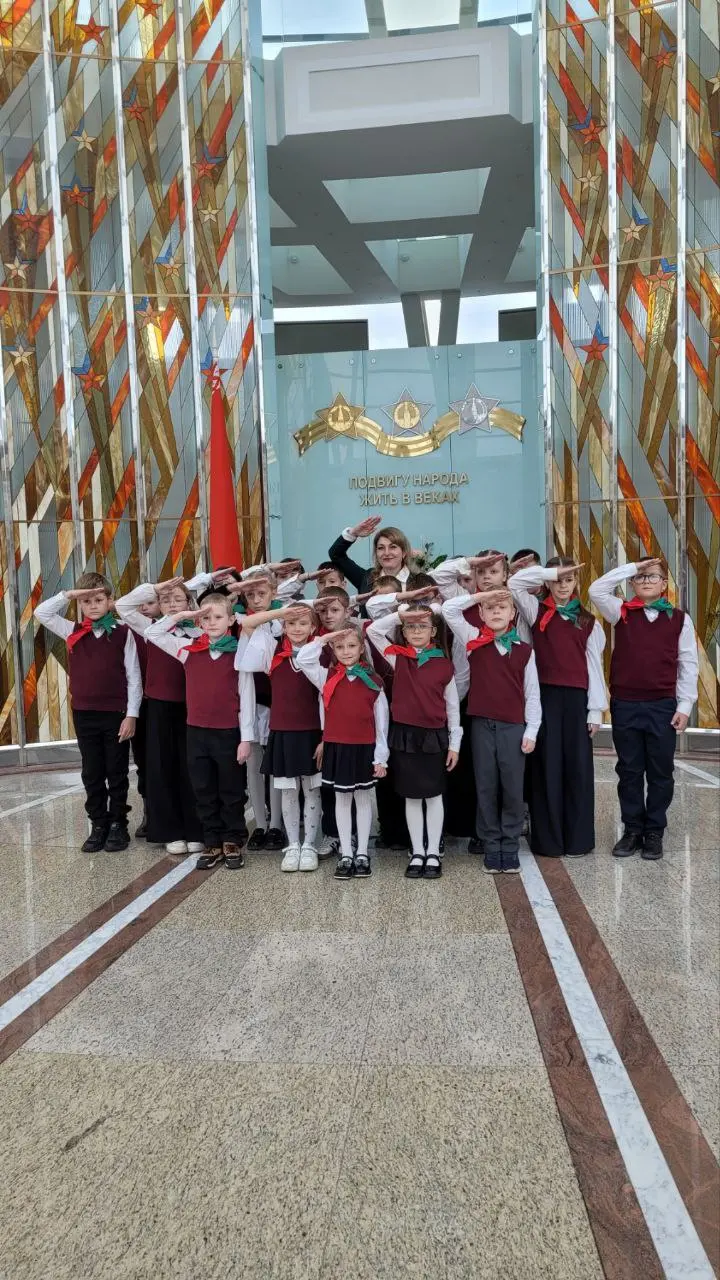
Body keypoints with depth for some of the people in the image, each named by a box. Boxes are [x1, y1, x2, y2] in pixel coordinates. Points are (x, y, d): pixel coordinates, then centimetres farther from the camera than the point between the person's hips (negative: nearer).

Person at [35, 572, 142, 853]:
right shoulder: (72, 632, 5)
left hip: (116, 714, -3)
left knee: (117, 774, 8)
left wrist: (131, 715, -9)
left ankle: (118, 825, 20)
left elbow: (134, 678, -6)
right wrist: (69, 594, -7)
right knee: (91, 774, 11)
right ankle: (98, 825, 23)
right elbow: (41, 612, 1)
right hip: (84, 714, 3)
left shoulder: (123, 633, -6)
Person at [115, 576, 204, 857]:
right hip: (159, 706, 1)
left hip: (190, 707, -1)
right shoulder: (152, 629, 5)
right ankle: (171, 832, 16)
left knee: (190, 768, 5)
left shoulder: (200, 633, 1)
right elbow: (123, 606, -2)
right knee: (162, 767, 6)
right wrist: (154, 588, -4)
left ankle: (195, 831, 15)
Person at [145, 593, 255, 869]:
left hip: (228, 733, -3)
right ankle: (213, 843, 24)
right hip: (197, 732, 3)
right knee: (203, 792, 11)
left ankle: (233, 843, 23)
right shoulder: (189, 648, 4)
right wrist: (181, 615, -1)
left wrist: (246, 738, -7)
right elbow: (152, 634, 8)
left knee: (232, 792, 9)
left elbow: (246, 698, -5)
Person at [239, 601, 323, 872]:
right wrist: (281, 611, -10)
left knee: (311, 791, 9)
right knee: (287, 792, 11)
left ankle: (309, 846, 20)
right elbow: (246, 624, -4)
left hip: (311, 733, -1)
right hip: (282, 733, 1)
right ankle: (292, 846, 23)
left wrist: (325, 738, -6)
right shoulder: (273, 650, 1)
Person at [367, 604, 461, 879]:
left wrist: (454, 743, 3)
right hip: (404, 734, 1)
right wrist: (401, 613, -13)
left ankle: (434, 853, 19)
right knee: (411, 797, 9)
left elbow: (452, 706, 3)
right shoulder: (398, 658, 1)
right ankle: (417, 853, 20)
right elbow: (373, 630, -7)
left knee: (434, 795, 8)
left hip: (434, 736, -1)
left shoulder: (444, 665, -2)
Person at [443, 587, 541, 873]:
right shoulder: (474, 640, 2)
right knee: (486, 788, 7)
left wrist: (531, 731, 1)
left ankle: (510, 847, 18)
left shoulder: (524, 650, 3)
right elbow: (448, 609, -4)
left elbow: (532, 693, 5)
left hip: (514, 727, 0)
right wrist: (481, 595, -4)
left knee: (513, 789, 5)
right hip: (482, 725, 0)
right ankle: (491, 847, 18)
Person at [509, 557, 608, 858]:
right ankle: (547, 840, 10)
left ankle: (578, 839, 16)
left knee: (577, 767, 5)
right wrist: (551, 572, -5)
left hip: (576, 698, 2)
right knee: (547, 766, 2)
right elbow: (515, 582, -7)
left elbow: (594, 666, 7)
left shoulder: (588, 621, 10)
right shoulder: (536, 611, 6)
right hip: (545, 695, -1)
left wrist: (596, 709, 2)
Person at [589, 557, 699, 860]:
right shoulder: (621, 613, 4)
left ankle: (654, 832, 20)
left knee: (660, 772, 7)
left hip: (663, 706, 0)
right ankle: (632, 830, 21)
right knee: (629, 771, 9)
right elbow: (597, 590, -11)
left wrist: (684, 705, -2)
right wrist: (632, 567, -6)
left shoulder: (679, 619, 2)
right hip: (625, 705, 1)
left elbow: (688, 664, 3)